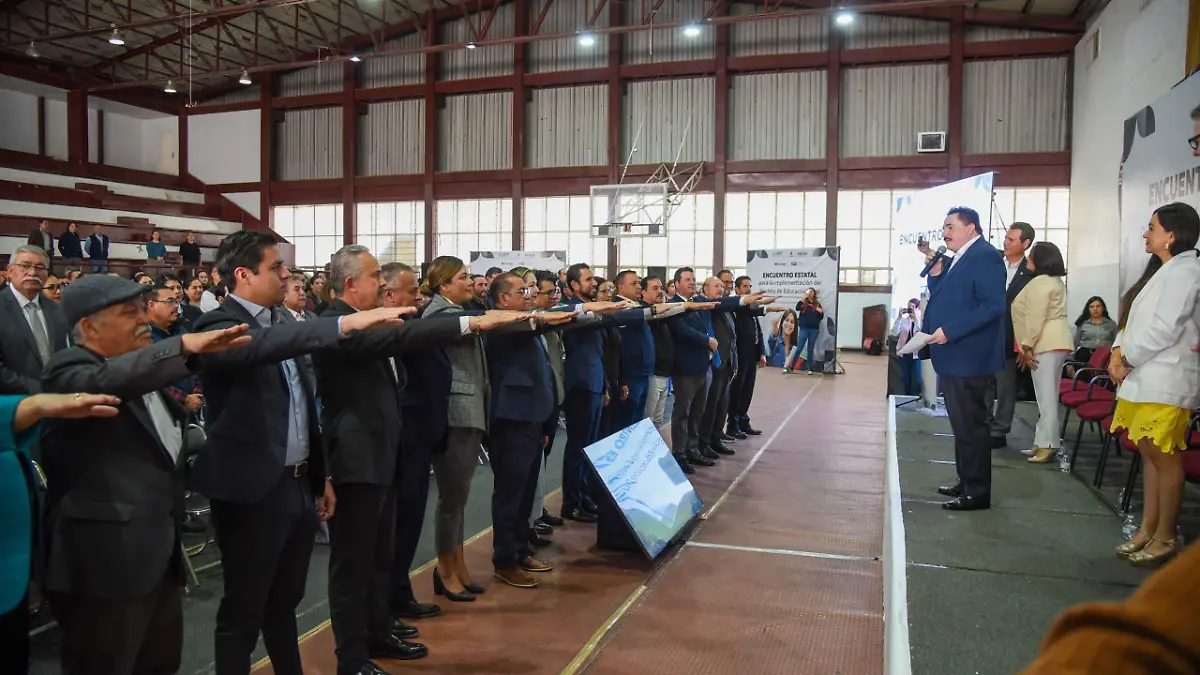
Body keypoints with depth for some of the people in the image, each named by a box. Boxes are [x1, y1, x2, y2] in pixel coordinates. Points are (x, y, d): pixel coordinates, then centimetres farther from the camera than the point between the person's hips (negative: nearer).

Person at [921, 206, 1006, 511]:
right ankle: (967, 483, 28)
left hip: (968, 357, -10)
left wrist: (949, 331, -24)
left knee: (971, 425, -3)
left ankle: (977, 492, 7)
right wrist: (936, 270, 2)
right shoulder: (955, 260, 16)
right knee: (962, 425, 17)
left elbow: (993, 305, -22)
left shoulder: (985, 256, -13)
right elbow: (939, 299, 17)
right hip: (953, 356, 10)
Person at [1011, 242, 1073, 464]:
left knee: (1046, 396, -9)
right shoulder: (1056, 281, 21)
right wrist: (1029, 346, 17)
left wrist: (1027, 346, -15)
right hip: (1054, 341, 11)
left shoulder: (1040, 282, -12)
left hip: (1046, 343, -11)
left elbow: (1036, 317, -19)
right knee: (1047, 396, 11)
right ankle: (1042, 443, 15)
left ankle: (1047, 445, -8)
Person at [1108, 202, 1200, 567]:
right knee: (1149, 454, 12)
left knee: (1164, 457, -3)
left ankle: (1166, 537, 6)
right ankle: (1148, 529, 19)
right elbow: (1135, 320, 17)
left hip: (1166, 380, -10)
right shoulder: (1163, 270, 19)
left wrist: (1126, 358, -10)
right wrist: (1119, 351, 1)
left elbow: (1164, 329, -19)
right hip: (1143, 377, 10)